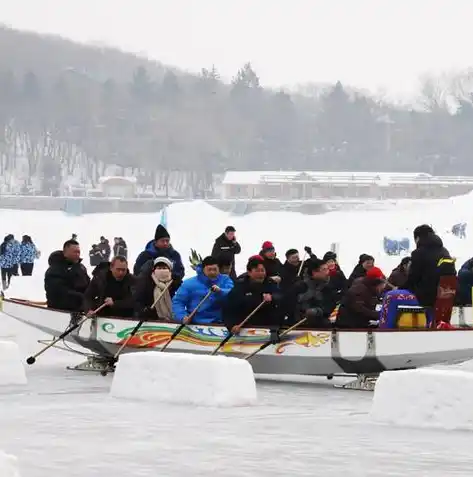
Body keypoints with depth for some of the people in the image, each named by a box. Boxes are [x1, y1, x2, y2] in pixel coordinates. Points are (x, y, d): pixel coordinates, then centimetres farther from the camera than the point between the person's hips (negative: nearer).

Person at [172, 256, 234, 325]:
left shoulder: (225, 280, 8)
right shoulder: (189, 284, 6)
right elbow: (177, 302, 5)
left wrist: (220, 291, -29)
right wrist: (183, 317, -13)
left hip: (218, 324, 0)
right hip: (195, 324, 0)